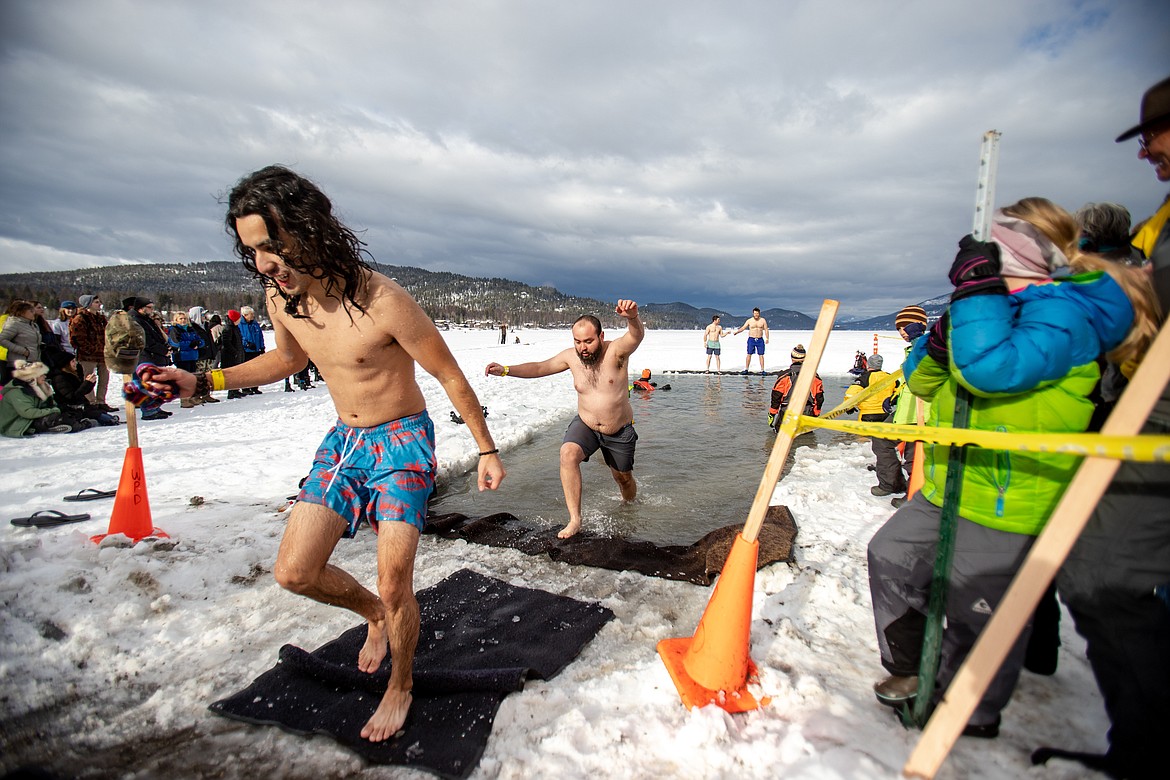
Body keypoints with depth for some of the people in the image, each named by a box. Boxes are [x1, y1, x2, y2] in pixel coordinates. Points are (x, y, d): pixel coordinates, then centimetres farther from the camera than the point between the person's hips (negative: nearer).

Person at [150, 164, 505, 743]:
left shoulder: (382, 301, -26)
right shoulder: (280, 296, -5)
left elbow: (450, 376, -17)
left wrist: (487, 450, -11)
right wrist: (203, 381, 7)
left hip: (403, 442, -6)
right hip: (343, 440, 7)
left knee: (394, 588, -3)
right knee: (293, 572, 4)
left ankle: (400, 688, 27)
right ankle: (374, 613, 35)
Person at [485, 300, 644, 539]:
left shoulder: (616, 351, -21)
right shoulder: (571, 356, -9)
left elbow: (637, 335, -42)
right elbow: (539, 368, -1)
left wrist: (632, 318, -66)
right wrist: (505, 370, -14)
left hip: (619, 431, -2)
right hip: (585, 425, 2)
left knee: (623, 477, 16)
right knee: (568, 454, -28)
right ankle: (575, 519, -21)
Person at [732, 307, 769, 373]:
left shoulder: (763, 320, 2)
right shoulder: (749, 321, 1)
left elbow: (766, 330, 2)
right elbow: (743, 328, -1)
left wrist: (767, 338, -9)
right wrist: (736, 332, -16)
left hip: (760, 340, 0)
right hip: (751, 339, 0)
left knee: (761, 355, 1)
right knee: (749, 354, 0)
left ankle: (762, 370, 6)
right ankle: (746, 369, 6)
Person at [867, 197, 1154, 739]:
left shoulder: (1065, 313, -16)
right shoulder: (998, 305, 11)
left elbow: (991, 368, -36)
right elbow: (922, 380, 9)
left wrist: (977, 290, -26)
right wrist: (942, 339, -11)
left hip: (1006, 504, -9)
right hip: (947, 487, 9)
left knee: (978, 613, 7)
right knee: (890, 557, 16)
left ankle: (970, 712, 32)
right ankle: (909, 667, 35)